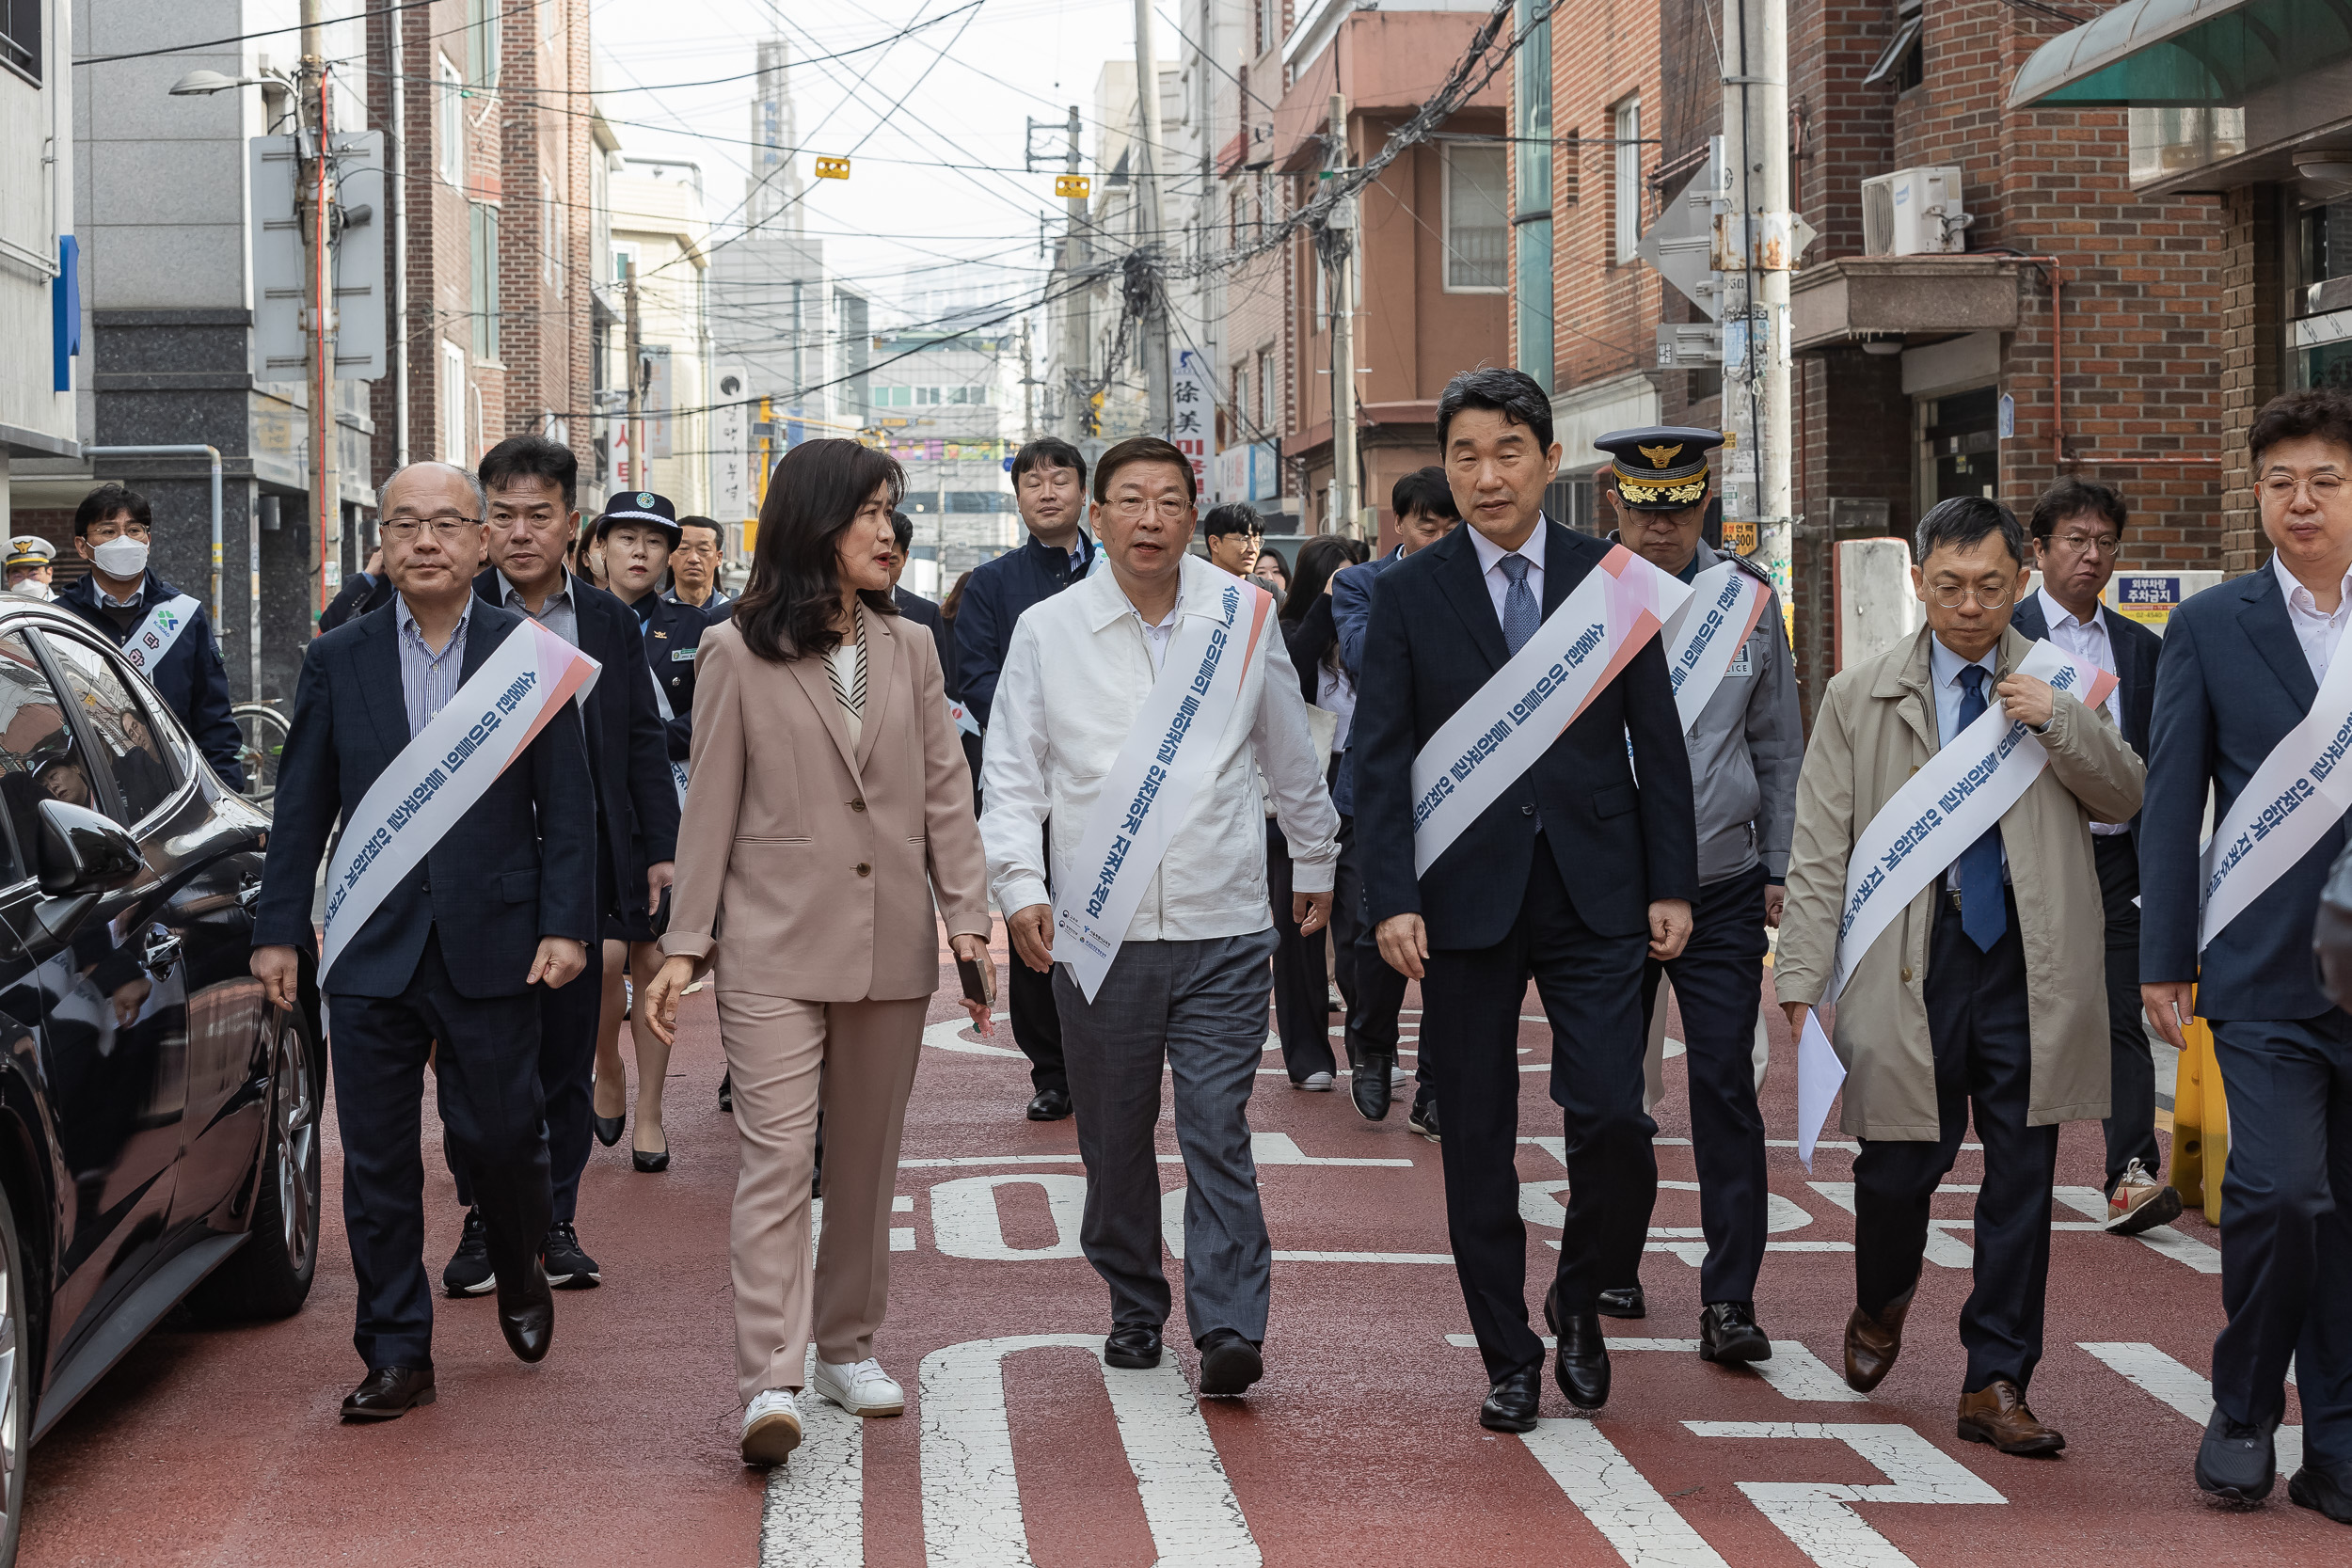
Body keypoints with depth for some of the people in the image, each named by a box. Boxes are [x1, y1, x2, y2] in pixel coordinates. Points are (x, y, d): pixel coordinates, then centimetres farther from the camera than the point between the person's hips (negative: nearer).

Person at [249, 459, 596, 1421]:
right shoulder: (337, 659, 6)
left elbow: (567, 808, 2)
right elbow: (301, 808, 8)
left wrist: (565, 925, -6)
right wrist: (279, 930, 4)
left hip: (492, 945, -1)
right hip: (372, 948, 2)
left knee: (499, 1134, 2)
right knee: (377, 1161, 3)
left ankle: (521, 1274, 34)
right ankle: (397, 1357, 12)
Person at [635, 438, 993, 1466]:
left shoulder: (909, 649, 11)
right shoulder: (737, 653, 0)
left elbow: (944, 792, 8)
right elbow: (711, 806, 1)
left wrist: (967, 915, -2)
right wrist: (686, 943, -3)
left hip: (890, 943, 4)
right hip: (775, 943, -4)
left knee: (867, 1158, 12)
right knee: (777, 1158, -12)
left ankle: (847, 1344, 26)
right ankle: (769, 1383, -16)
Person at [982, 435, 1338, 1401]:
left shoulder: (1245, 619, 3)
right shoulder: (1047, 632, 1)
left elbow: (1291, 759, 16)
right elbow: (1011, 777, 4)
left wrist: (1314, 866, 25)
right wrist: (1020, 887, -9)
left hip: (1224, 930, -1)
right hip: (1099, 932, 1)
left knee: (1218, 1134, -7)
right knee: (1115, 1140, 10)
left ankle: (1229, 1331, -8)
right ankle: (1135, 1309, 26)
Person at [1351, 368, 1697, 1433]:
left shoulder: (1614, 581, 4)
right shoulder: (1409, 595, 2)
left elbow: (1658, 743, 7)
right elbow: (1379, 758, 0)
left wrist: (1672, 886, 2)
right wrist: (1390, 898, -10)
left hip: (1596, 895, 0)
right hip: (1467, 897, 0)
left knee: (1613, 1117, -10)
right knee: (1478, 1144, 5)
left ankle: (1579, 1302, 17)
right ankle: (1509, 1357, 17)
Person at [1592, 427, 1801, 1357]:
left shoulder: (1747, 595, 5)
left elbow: (1778, 744, 13)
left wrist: (1778, 868, 11)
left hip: (1723, 890, 1)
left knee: (1726, 1087, -5)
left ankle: (1729, 1299, -4)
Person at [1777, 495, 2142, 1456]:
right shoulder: (1859, 697, 7)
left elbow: (2127, 799, 5)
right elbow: (1820, 853, 4)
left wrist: (2060, 722, -10)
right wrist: (1801, 979, -3)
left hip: (2031, 964, 1)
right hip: (1913, 960, -1)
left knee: (2021, 1179, 3)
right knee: (1899, 1164, 0)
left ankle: (1997, 1384, 13)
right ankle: (1882, 1303, 33)